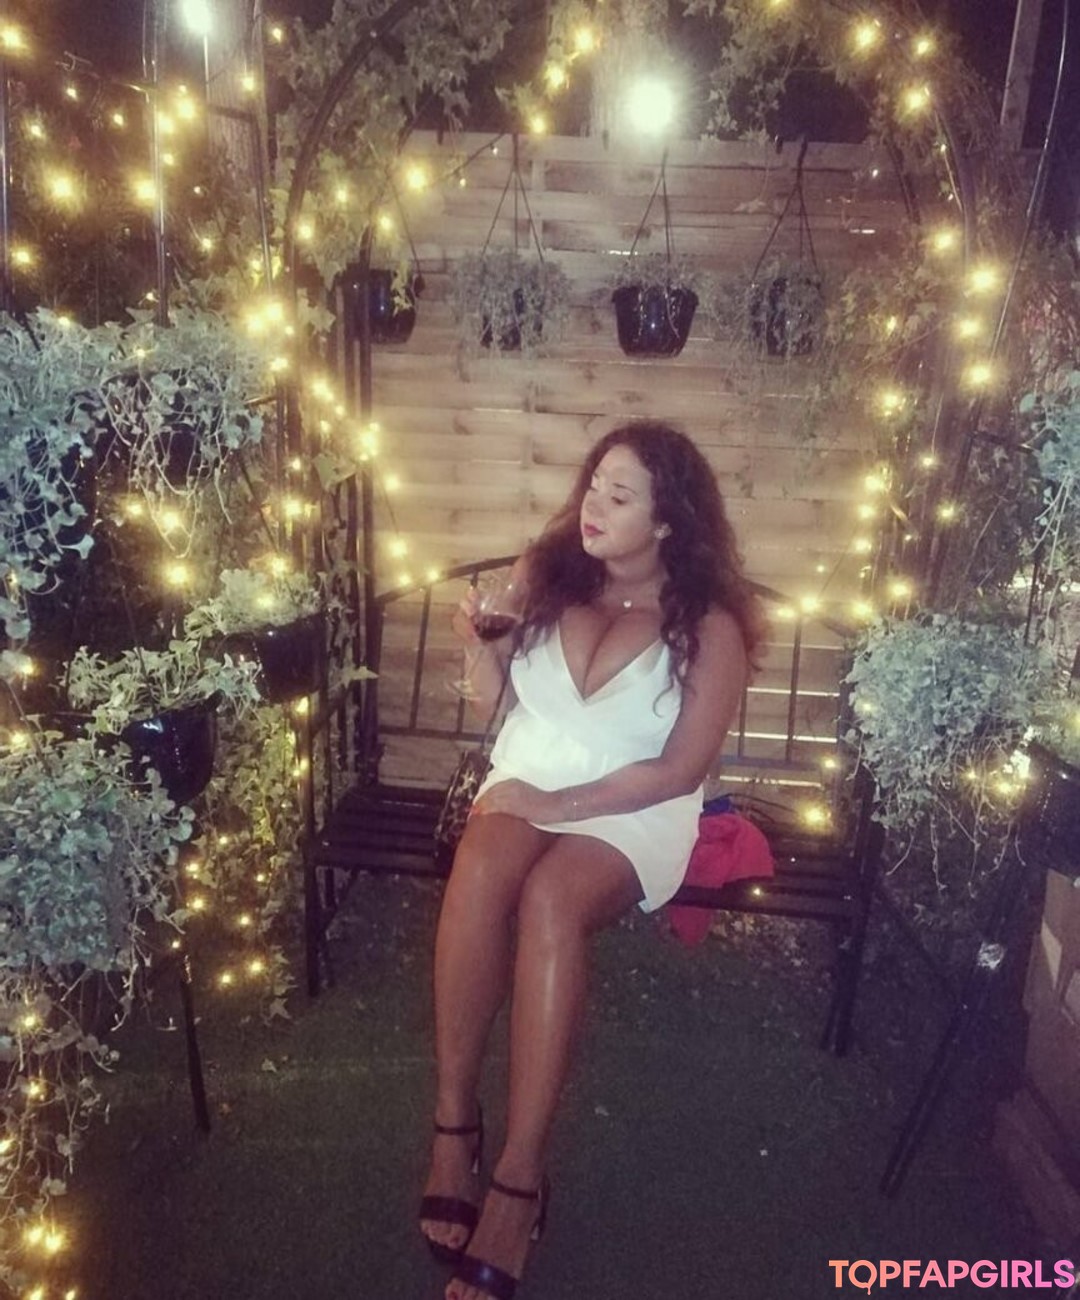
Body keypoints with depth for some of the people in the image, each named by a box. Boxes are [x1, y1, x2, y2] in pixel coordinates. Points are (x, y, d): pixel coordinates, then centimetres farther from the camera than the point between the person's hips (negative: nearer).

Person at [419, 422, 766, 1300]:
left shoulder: (710, 626, -7)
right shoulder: (544, 575, 4)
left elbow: (680, 770, -11)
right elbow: (493, 703, 8)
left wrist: (558, 804, -18)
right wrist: (475, 642, -13)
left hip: (636, 812, -3)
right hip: (524, 785, 3)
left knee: (550, 898, -34)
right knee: (481, 867, -32)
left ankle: (519, 1176, -25)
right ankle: (454, 1120, -20)